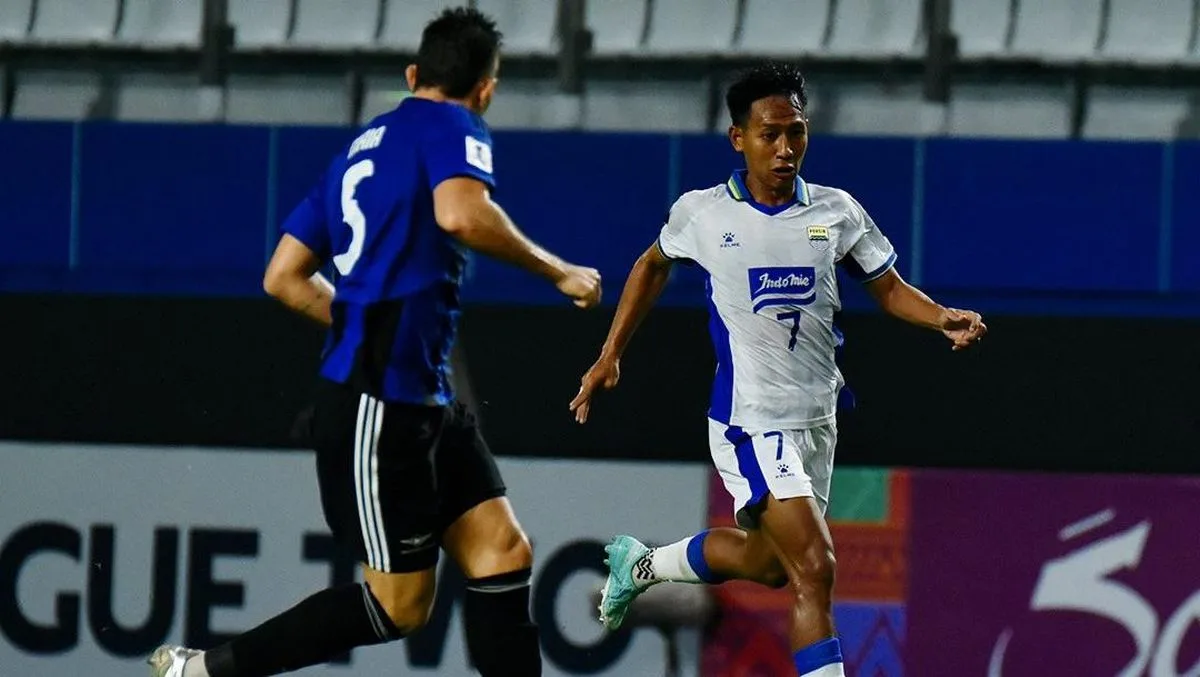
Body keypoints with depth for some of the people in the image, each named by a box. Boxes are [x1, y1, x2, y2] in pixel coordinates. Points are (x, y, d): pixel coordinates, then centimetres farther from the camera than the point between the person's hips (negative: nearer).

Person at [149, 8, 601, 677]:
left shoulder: (361, 150, 18)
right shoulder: (453, 129, -6)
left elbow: (284, 277, 19)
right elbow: (460, 214, -29)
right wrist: (559, 271, -17)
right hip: (378, 403, -9)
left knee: (503, 552, 3)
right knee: (399, 605, -2)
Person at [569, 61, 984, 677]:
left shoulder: (836, 212, 0)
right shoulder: (701, 213, -5)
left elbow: (888, 287, 10)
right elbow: (653, 267, 15)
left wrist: (946, 320, -10)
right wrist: (610, 355, 14)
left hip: (816, 418, 5)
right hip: (750, 423, -5)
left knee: (766, 562, 20)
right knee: (814, 568, -18)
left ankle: (639, 564, 46)